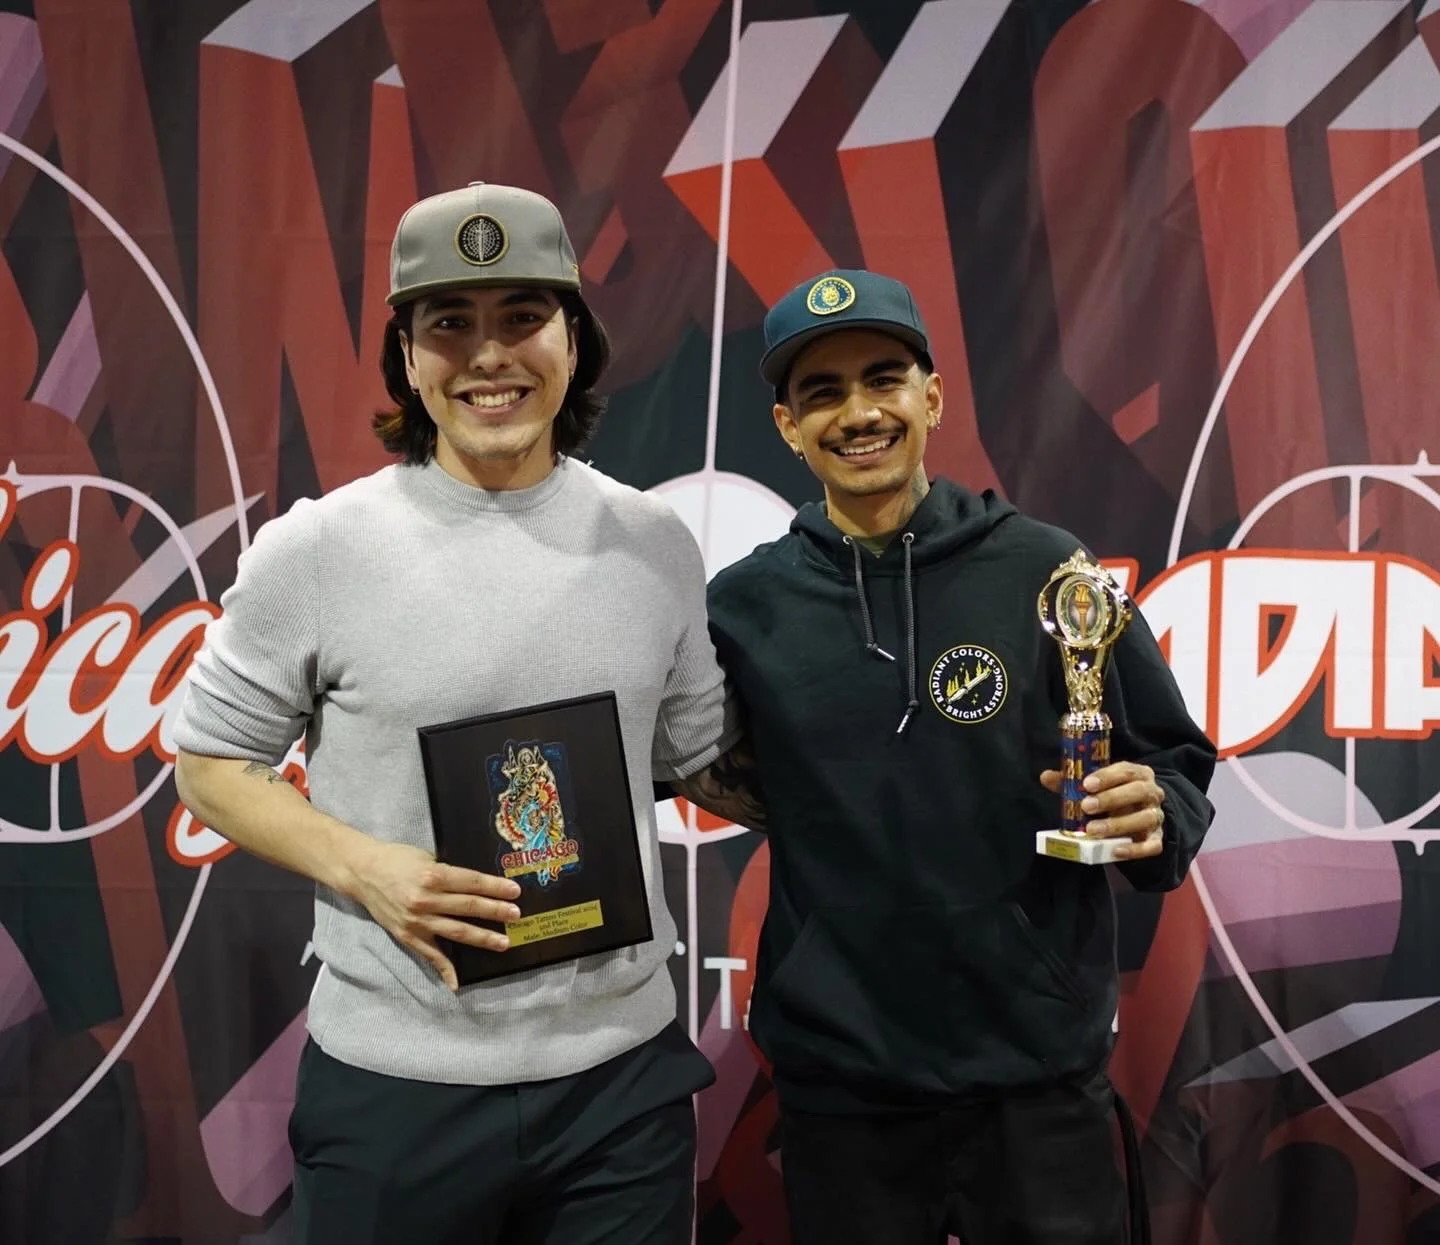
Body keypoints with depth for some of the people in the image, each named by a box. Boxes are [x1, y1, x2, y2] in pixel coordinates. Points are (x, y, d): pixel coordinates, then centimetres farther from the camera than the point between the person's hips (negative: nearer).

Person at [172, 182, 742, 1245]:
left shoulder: (658, 547, 0)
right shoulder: (313, 552, -8)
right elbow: (212, 766, 0)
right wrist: (365, 867, -14)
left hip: (624, 1067, 2)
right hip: (393, 1079, -2)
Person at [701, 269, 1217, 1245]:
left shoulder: (1047, 570, -6)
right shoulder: (742, 605, -2)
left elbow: (1178, 768, 0)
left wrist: (1153, 817, -19)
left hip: (1040, 1072, -1)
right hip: (837, 1081, 1)